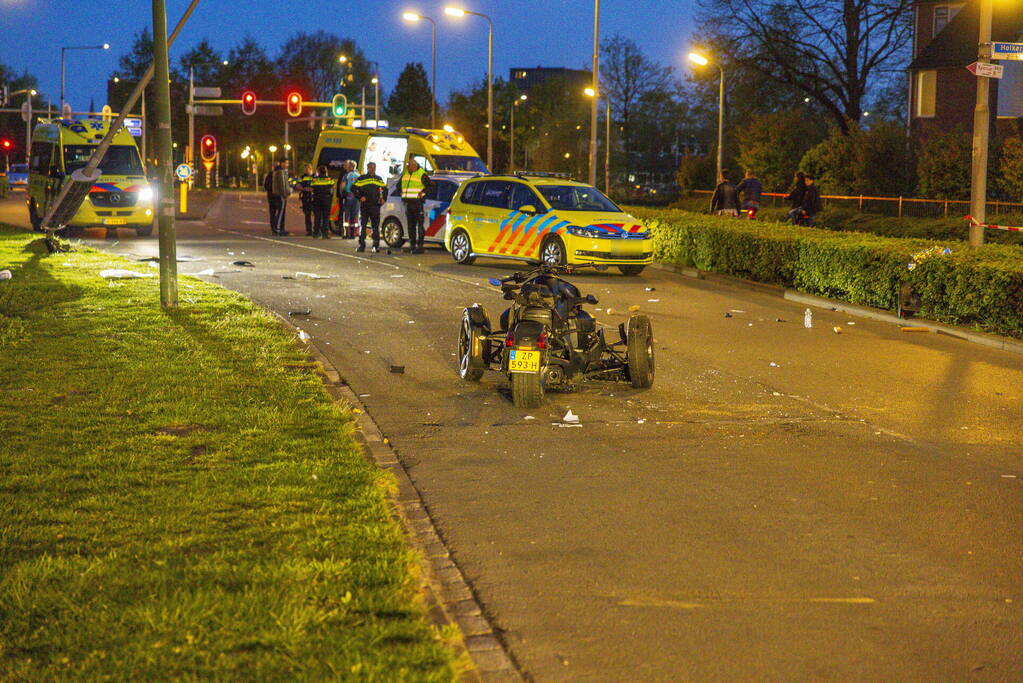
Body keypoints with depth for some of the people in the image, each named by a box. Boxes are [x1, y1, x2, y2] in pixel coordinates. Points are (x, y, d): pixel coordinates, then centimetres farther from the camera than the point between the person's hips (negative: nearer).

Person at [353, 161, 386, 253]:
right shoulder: (362, 178, 2)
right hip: (365, 205, -2)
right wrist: (360, 197, -8)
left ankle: (376, 246, 7)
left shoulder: (379, 179, 13)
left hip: (375, 205, 2)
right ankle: (361, 245, 4)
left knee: (376, 226, 3)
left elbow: (385, 189, 24)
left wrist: (382, 199, 11)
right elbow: (354, 188, 0)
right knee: (363, 225, 1)